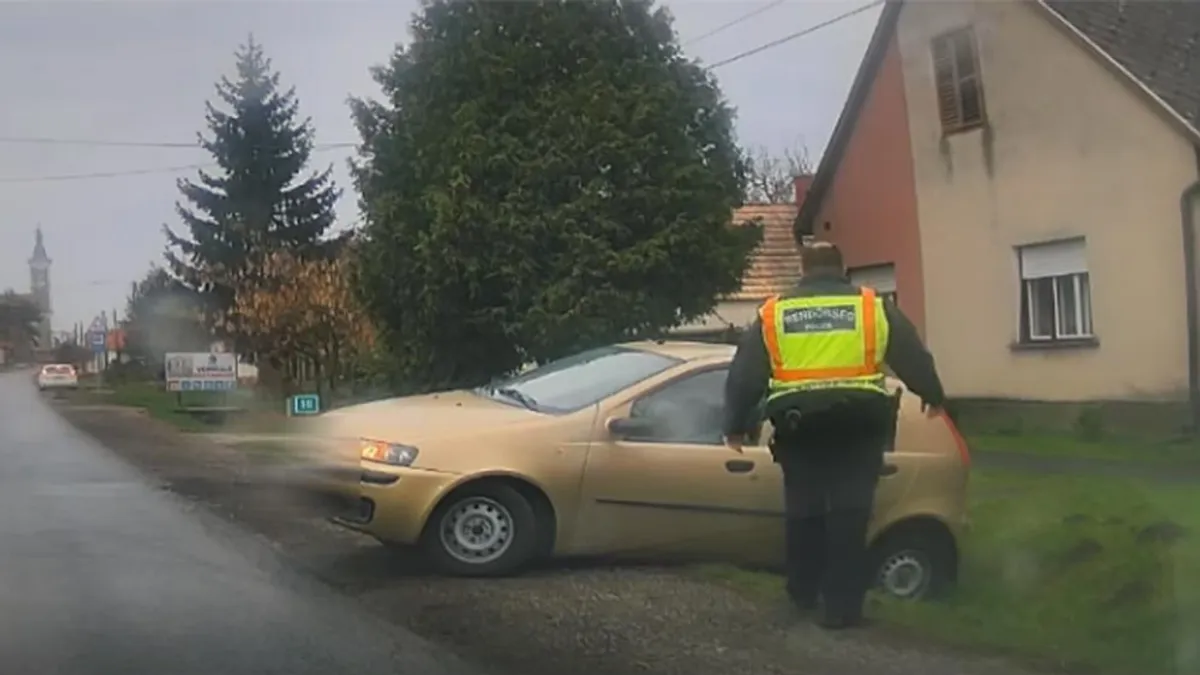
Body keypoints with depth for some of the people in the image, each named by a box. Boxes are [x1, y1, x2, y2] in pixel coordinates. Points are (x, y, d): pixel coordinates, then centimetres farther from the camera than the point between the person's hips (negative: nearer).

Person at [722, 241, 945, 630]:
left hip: (799, 422, 2)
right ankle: (842, 605, -4)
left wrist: (736, 426, 17)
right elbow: (913, 358, 14)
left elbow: (743, 377, 9)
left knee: (803, 509, 16)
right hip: (858, 422, -1)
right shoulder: (873, 308, 8)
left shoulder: (773, 315, 11)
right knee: (848, 512, -1)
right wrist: (933, 396, 30)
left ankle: (804, 593, 26)